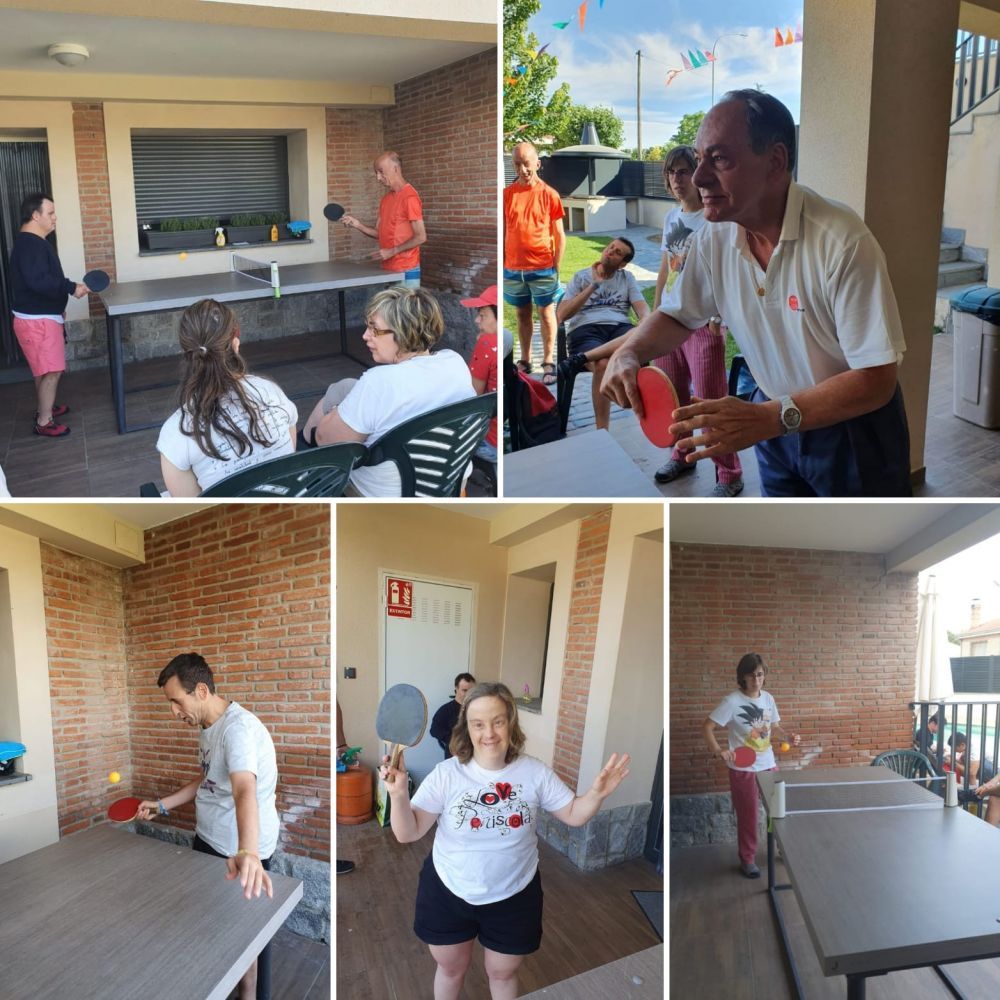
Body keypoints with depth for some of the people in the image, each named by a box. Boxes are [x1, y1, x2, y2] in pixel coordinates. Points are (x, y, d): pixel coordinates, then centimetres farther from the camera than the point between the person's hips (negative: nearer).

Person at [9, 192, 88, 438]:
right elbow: (38, 281, -32)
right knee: (52, 371, -7)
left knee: (44, 369, 22)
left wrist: (57, 306, 26)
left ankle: (45, 408, 36)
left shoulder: (34, 242, 13)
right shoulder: (29, 244, -21)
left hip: (43, 316, 11)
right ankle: (44, 422, 0)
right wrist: (72, 288, -27)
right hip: (36, 320, -11)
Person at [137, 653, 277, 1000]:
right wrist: (162, 805, 14)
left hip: (241, 853, -8)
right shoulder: (207, 727, 4)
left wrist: (248, 853, -59)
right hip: (207, 840, 9)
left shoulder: (238, 728, -28)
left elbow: (245, 790, -45)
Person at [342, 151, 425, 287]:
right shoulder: (386, 198, 14)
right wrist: (358, 225, -1)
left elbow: (421, 237, -16)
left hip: (406, 272, -8)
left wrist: (391, 252, -17)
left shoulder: (409, 197, -12)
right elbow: (379, 233, 16)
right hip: (388, 269, 8)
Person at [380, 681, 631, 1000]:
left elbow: (574, 815, -3)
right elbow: (408, 833, -18)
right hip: (448, 893, 0)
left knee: (503, 973, 21)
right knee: (450, 967, 23)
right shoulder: (446, 773, -18)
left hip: (513, 897, 0)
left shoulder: (535, 772, -12)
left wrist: (597, 792, -22)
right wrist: (399, 794, -36)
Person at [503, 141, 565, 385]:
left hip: (542, 268, -2)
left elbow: (559, 235, 0)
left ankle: (548, 363, 12)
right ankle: (525, 361, 22)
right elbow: (502, 232, 7)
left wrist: (556, 267, -5)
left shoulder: (549, 194, -4)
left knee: (546, 314, 6)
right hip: (513, 269, 3)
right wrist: (501, 265, 3)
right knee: (522, 314, 13)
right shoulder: (507, 194, 2)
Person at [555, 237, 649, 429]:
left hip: (620, 328, 2)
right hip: (585, 329, -2)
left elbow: (642, 307, 8)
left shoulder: (627, 277, 23)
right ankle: (602, 432, -33)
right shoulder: (581, 276, 16)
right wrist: (593, 286, 0)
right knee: (603, 364, -38)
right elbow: (561, 315, 4)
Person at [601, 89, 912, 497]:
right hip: (778, 422, 5)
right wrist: (628, 354, -16)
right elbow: (678, 315, 6)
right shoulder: (714, 238, -10)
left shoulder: (842, 242, -28)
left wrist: (766, 418, -41)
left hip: (852, 430, -4)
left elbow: (875, 379, -28)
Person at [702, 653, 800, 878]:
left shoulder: (768, 698, 1)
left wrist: (789, 737, -3)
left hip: (768, 764, 5)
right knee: (748, 815, 4)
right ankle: (747, 860, 21)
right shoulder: (732, 701, -17)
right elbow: (707, 727, -16)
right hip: (743, 769, -5)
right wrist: (718, 750, -30)